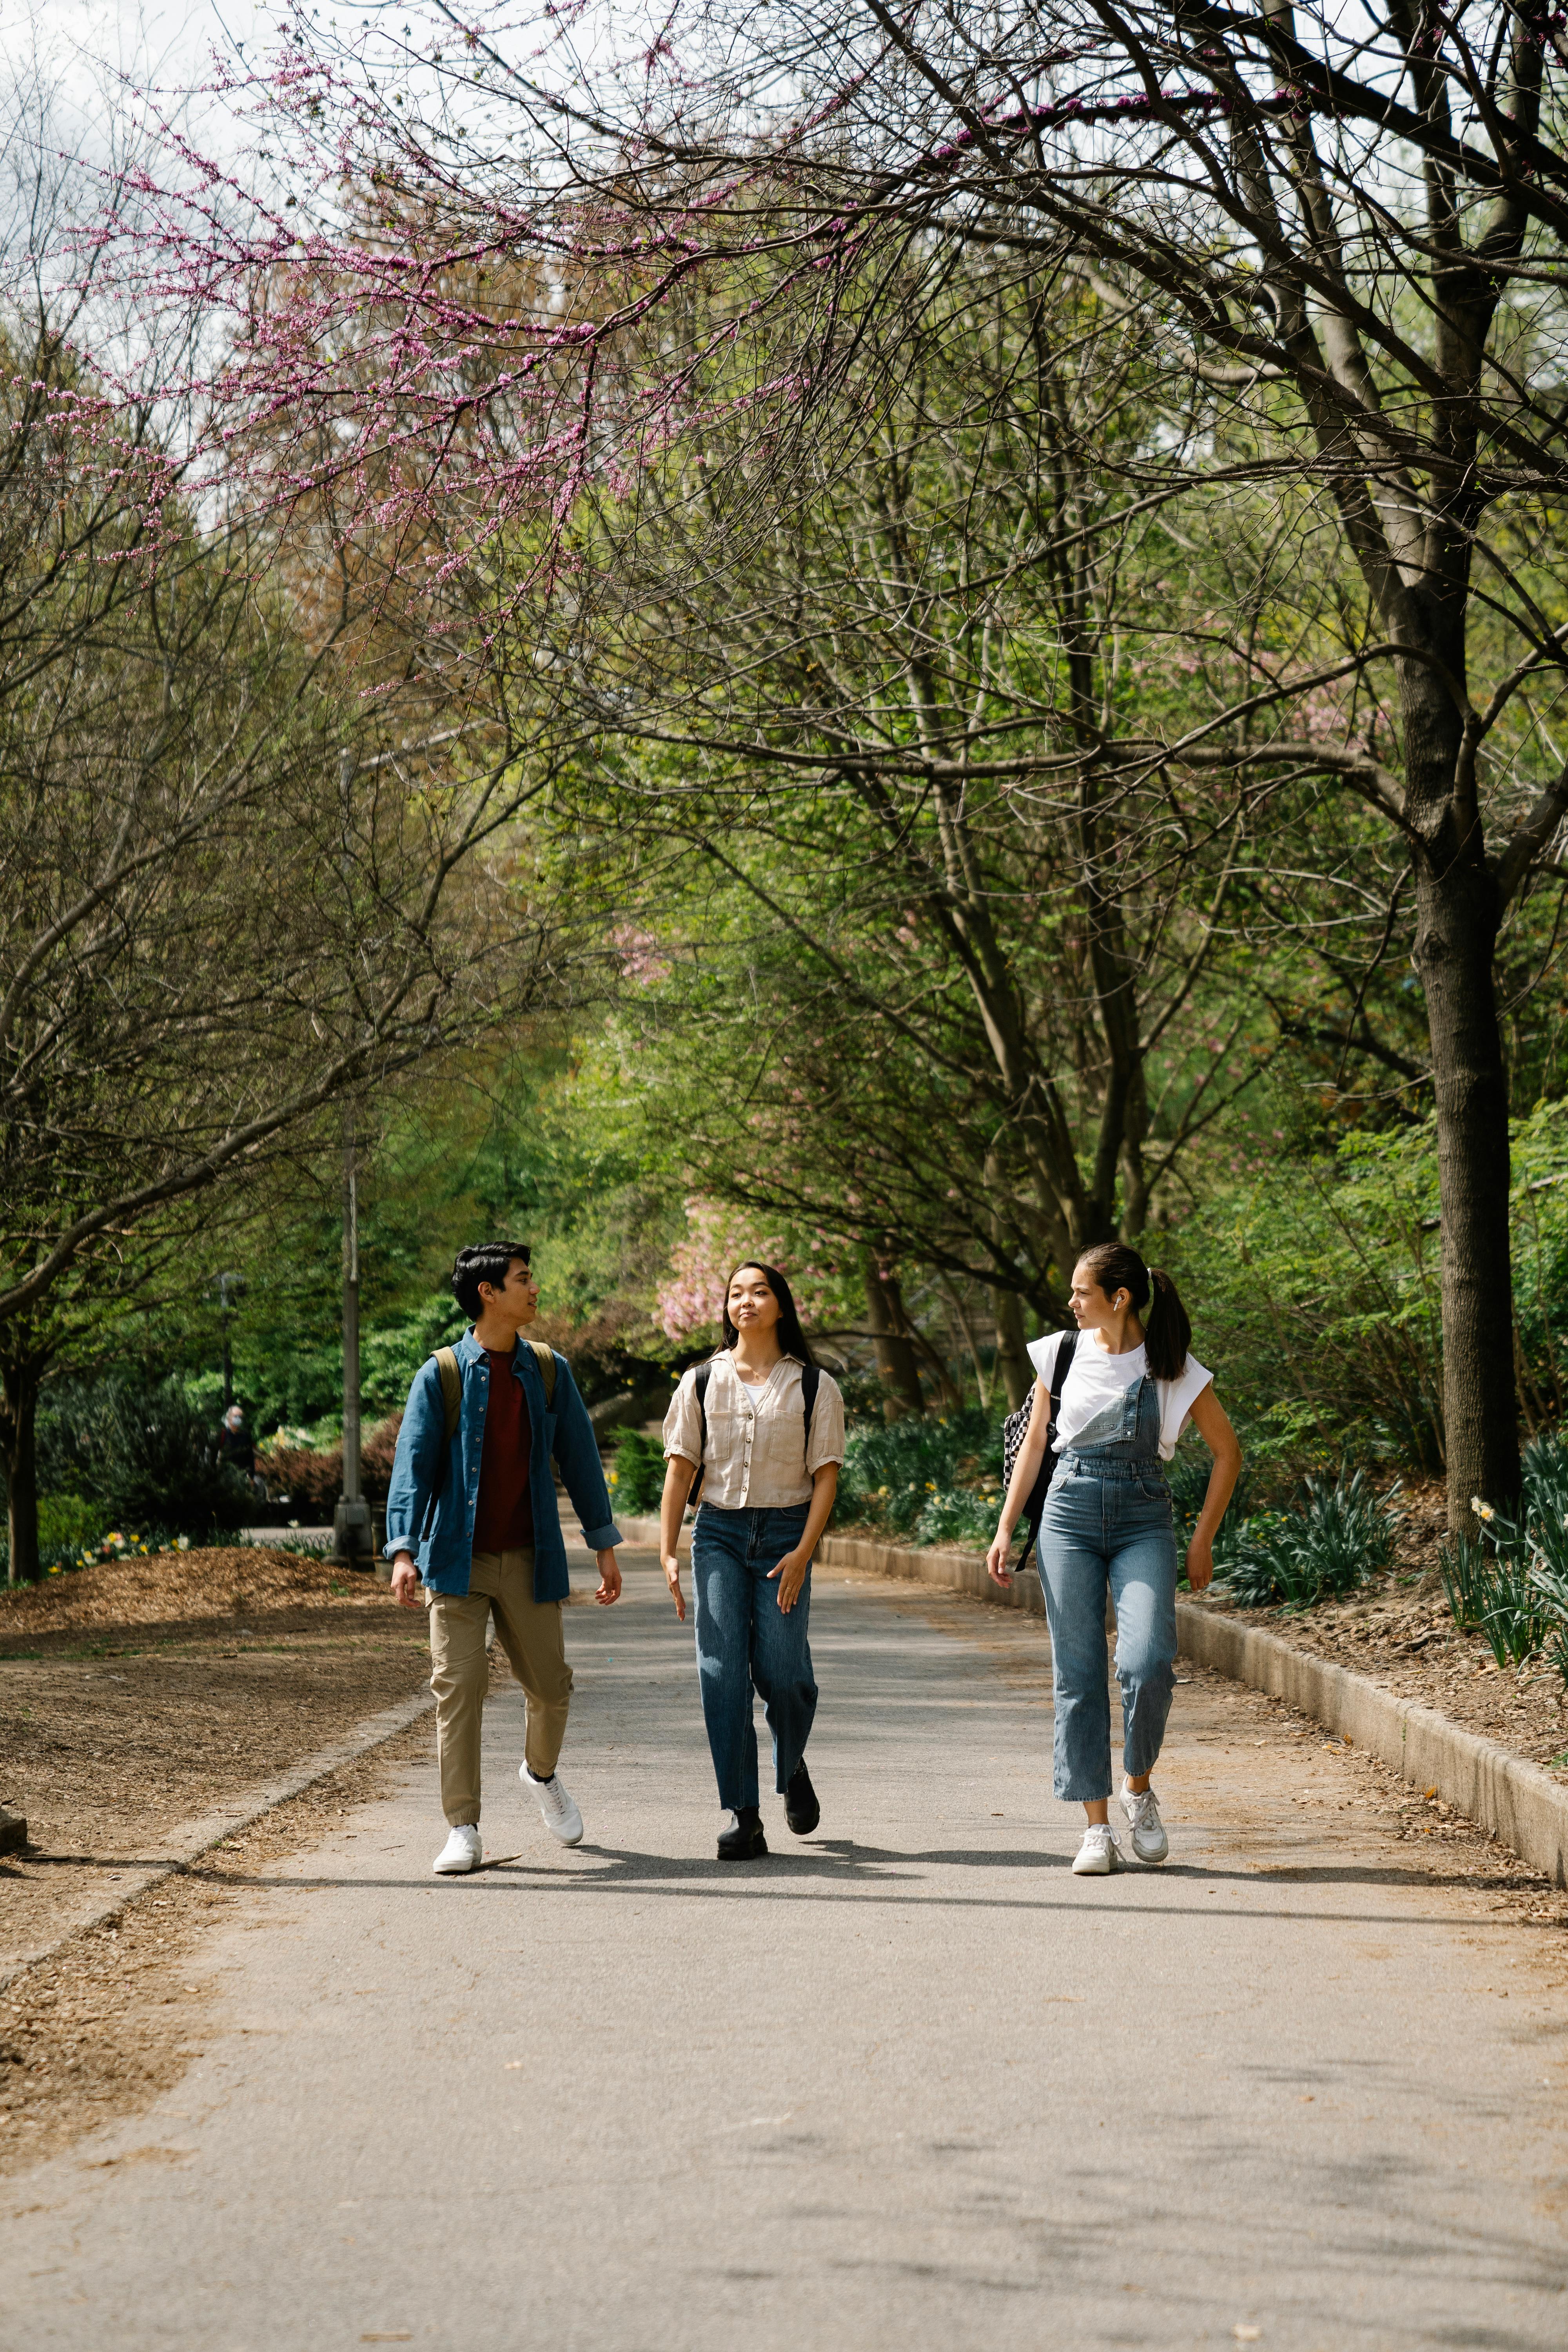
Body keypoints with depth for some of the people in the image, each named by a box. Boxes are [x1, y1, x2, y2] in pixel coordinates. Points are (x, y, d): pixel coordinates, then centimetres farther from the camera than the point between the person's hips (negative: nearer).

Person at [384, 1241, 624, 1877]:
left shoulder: (549, 1372, 6)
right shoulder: (441, 1375, -4)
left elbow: (579, 1459, 11)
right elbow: (413, 1464, -9)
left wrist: (604, 1545, 10)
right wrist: (403, 1550, -20)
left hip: (529, 1560, 3)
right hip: (459, 1559, -3)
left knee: (550, 1685, 8)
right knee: (458, 1687, -7)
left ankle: (541, 1772, 40)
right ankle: (463, 1831, 0)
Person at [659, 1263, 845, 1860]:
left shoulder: (814, 1386, 3)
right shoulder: (701, 1382, 7)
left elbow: (826, 1475, 0)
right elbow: (680, 1469, 6)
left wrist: (803, 1552, -11)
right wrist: (667, 1552, -3)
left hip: (786, 1533, -1)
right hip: (719, 1531, 1)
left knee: (781, 1671, -8)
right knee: (722, 1670, -9)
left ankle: (792, 1768, 26)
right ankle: (741, 1814, -6)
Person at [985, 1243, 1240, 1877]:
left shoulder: (1172, 1368, -3)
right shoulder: (1062, 1354, 4)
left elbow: (1227, 1452, 6)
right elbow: (1034, 1443, 13)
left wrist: (1202, 1541, 2)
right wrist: (1006, 1528, 7)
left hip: (1143, 1523, -2)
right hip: (1069, 1517, 2)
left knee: (1147, 1664, -18)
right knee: (1078, 1676, -1)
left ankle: (1139, 1789, 8)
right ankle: (1097, 1829, 5)